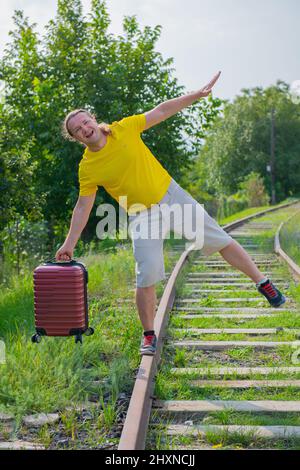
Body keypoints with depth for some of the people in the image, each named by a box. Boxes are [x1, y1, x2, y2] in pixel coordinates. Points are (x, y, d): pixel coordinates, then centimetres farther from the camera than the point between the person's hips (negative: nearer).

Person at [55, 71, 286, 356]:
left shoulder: (124, 128, -7)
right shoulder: (87, 168, -7)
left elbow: (161, 112, 2)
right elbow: (83, 207, -1)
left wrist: (198, 94, 1)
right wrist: (69, 243, -6)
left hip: (171, 195, 2)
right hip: (142, 216, -1)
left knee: (220, 240, 2)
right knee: (147, 276, -12)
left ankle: (263, 283, 19)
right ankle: (149, 336, 8)